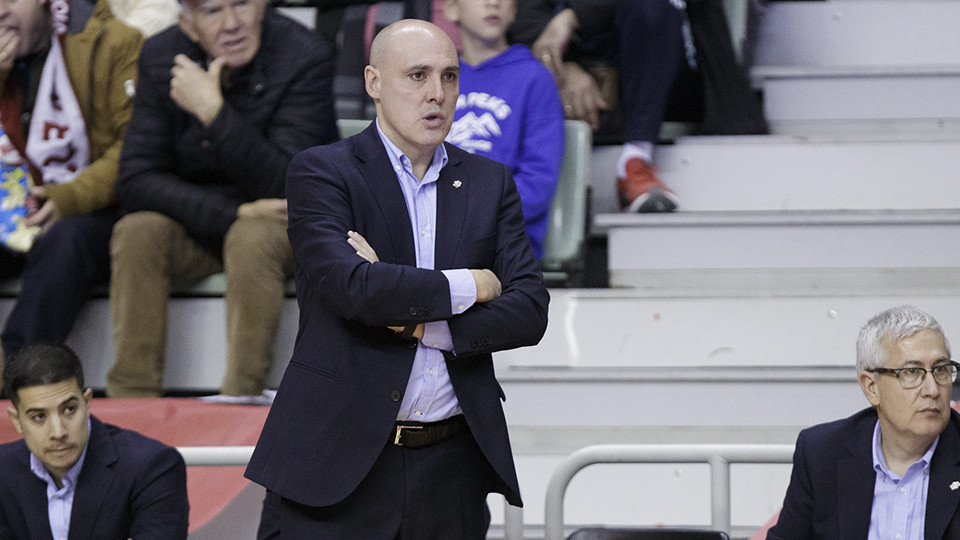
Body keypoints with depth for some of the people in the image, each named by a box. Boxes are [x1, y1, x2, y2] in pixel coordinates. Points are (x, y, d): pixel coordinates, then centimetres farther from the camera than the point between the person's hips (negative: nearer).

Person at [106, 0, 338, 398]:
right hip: (198, 226, 3)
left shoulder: (303, 58, -19)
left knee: (252, 239, -35)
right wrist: (234, 212, -26)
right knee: (137, 231, -25)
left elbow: (286, 188, -26)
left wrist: (214, 111, -36)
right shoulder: (162, 56, -8)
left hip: (290, 229, -3)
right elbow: (135, 181, -13)